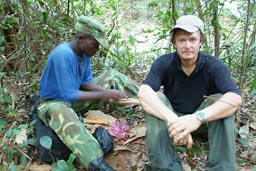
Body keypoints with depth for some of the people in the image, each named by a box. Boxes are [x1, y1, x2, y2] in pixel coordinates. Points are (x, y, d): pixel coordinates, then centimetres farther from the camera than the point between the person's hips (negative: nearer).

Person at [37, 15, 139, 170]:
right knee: (61, 113, -45)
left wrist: (107, 92, -18)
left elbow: (86, 82, 1)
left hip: (75, 96, 8)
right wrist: (104, 94, -29)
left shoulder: (84, 52, -5)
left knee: (113, 76, 1)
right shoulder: (63, 55, -30)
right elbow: (69, 96, -32)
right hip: (56, 101, -8)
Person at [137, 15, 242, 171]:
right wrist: (172, 119, -51)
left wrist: (198, 117, -52)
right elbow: (143, 93, -35)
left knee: (221, 101, -29)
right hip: (171, 117, 0)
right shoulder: (164, 63, -16)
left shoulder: (214, 65, -17)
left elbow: (236, 98, -35)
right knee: (155, 99, -30)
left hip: (203, 121, 0)